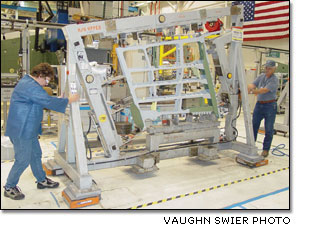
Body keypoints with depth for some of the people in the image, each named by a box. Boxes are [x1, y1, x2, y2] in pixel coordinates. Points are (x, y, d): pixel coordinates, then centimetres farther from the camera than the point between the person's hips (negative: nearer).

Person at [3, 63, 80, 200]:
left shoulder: (27, 81, 14)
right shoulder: (31, 86, -22)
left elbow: (42, 100, 22)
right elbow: (49, 102, -24)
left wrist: (57, 100, 12)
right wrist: (69, 100, -14)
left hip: (28, 129, 11)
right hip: (22, 130, -11)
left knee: (36, 155, 19)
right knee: (23, 160, 0)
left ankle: (42, 180, 34)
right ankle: (9, 188, 17)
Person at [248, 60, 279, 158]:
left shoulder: (274, 80, -11)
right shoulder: (261, 76, 8)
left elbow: (265, 90, -23)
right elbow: (252, 85, -4)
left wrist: (251, 92, -32)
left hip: (270, 105, -5)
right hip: (259, 104, 5)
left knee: (268, 129, 2)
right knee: (253, 126, 7)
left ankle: (266, 149, 13)